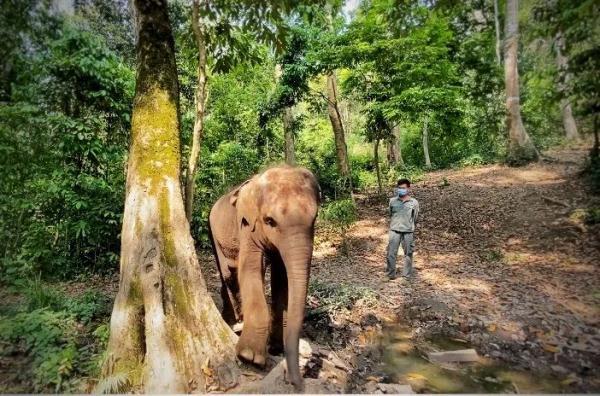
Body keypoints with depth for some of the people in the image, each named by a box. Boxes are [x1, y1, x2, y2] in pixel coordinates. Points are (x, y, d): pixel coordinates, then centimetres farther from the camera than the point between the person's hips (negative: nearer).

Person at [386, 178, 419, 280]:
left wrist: (412, 228, 13)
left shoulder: (414, 202, -2)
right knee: (391, 253, -1)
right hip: (394, 230, 1)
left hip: (408, 231, 0)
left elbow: (415, 218, 8)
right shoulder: (392, 201, 2)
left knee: (408, 253, 9)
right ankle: (390, 274, 11)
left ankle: (407, 275, 22)